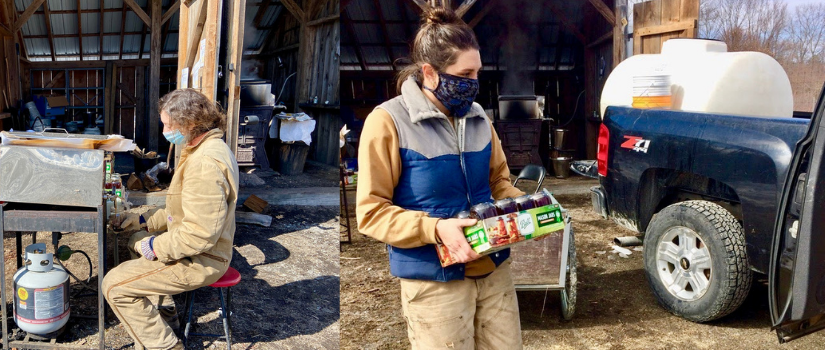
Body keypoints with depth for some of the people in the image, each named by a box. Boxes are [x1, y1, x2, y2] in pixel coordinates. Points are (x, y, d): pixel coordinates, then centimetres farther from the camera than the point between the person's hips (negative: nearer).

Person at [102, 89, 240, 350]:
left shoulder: (204, 164, -29)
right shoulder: (211, 148, 8)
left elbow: (200, 233, -32)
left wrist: (156, 247, -18)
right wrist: (146, 221, 14)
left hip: (200, 260, -11)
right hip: (199, 248, 11)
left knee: (114, 285, -10)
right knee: (136, 240, 31)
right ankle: (164, 317, 34)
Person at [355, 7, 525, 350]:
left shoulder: (477, 117, 6)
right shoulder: (388, 121, -13)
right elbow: (371, 212, -13)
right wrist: (436, 228, -25)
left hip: (494, 269, 6)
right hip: (435, 281, -5)